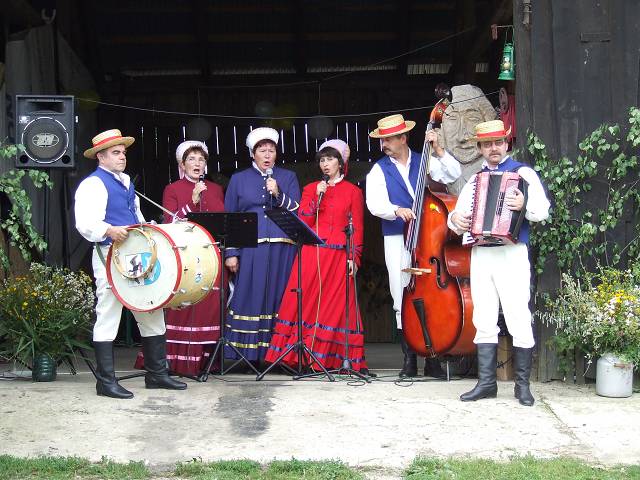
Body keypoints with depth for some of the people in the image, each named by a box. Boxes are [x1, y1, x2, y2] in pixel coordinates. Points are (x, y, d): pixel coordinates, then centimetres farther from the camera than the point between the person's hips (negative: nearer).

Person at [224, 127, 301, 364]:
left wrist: (278, 194, -9)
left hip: (282, 248, 1)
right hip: (250, 249, 0)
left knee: (278, 298, -2)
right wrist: (231, 253, 1)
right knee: (250, 298, -5)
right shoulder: (239, 179, 13)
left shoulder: (288, 177, 15)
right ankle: (249, 354, -4)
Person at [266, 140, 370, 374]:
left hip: (339, 256, -1)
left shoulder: (353, 192, 8)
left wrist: (354, 257, -5)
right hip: (312, 254, 1)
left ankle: (332, 357, 1)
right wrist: (317, 198, -6)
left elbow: (357, 228, 5)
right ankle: (303, 355, -1)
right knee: (306, 302, -5)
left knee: (337, 305, -4)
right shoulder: (311, 189, 14)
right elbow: (302, 223, 4)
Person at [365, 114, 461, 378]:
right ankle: (409, 358, 7)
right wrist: (396, 210, -25)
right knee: (403, 299, -1)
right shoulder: (379, 170, 7)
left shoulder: (424, 162, 10)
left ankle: (432, 358, 6)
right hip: (397, 240, 0)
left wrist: (438, 150, -7)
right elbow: (375, 203, -7)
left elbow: (453, 174, 0)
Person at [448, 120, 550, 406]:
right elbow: (458, 213, 20)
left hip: (511, 253, -5)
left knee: (519, 320, -6)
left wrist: (524, 206, -27)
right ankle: (486, 382, 9)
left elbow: (543, 210, -7)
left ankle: (522, 385, 2)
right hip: (480, 254, 5)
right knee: (484, 322, 5)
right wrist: (455, 219, -3)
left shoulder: (522, 173, 4)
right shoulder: (474, 181, 20)